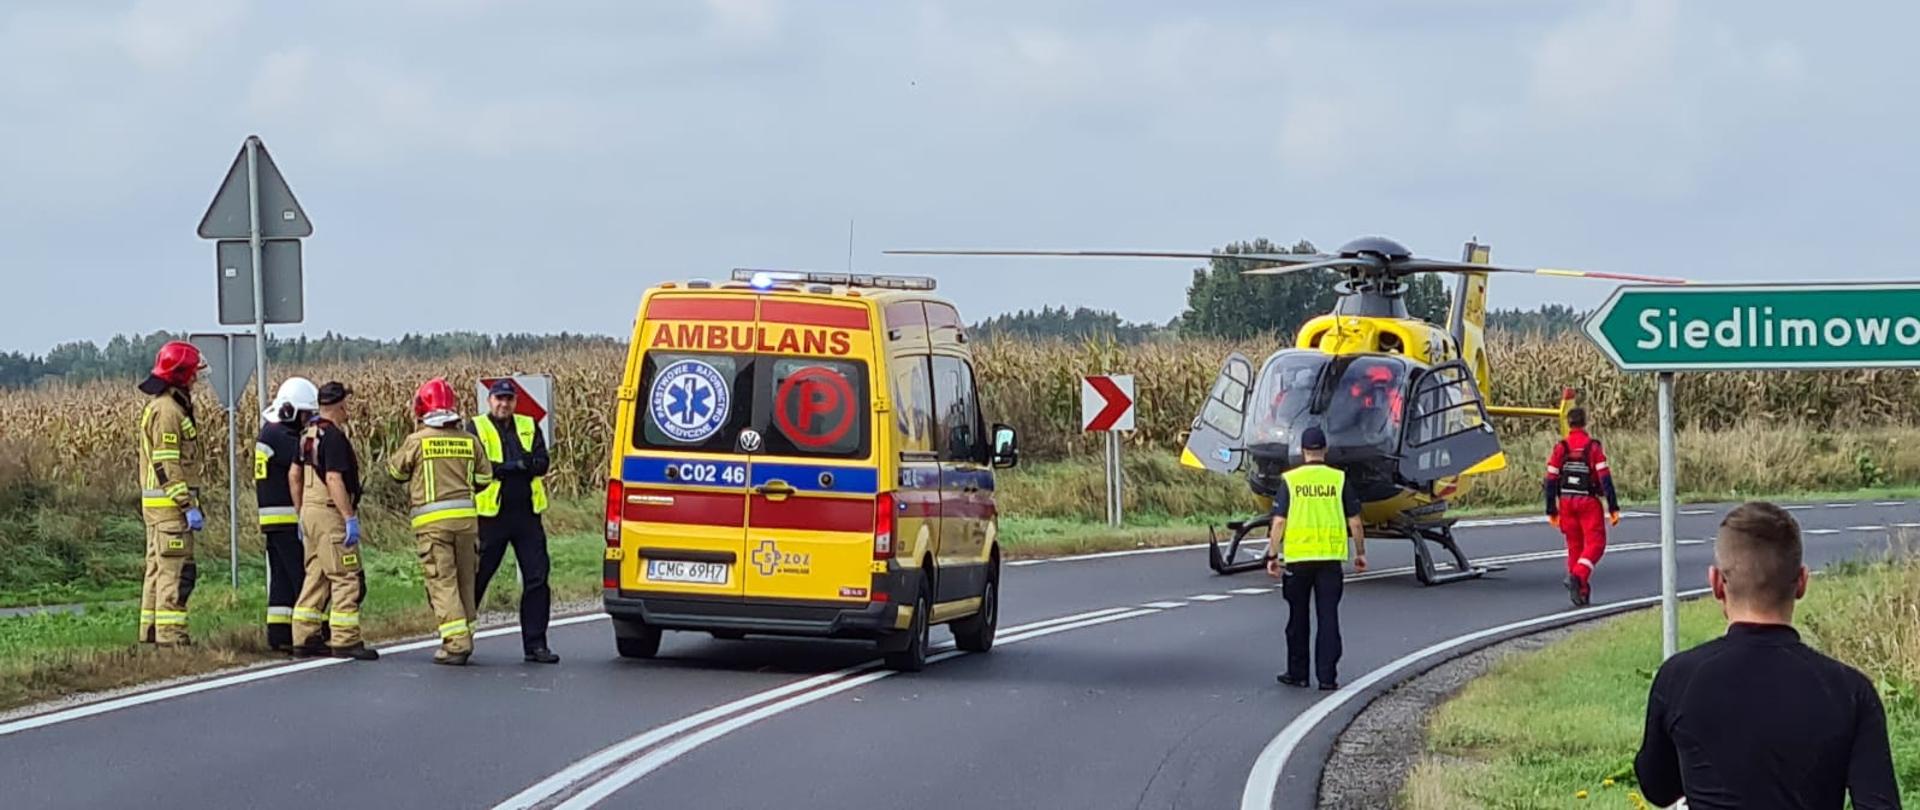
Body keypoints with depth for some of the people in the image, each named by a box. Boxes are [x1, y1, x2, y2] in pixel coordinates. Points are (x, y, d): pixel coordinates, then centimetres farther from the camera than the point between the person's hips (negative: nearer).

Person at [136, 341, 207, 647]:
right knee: (176, 570, -10)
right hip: (170, 503, -11)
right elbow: (166, 464, -20)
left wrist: (191, 504, 24)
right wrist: (188, 506, -21)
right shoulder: (167, 410, -16)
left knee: (158, 568, 13)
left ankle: (151, 632, 17)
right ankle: (170, 635, -11)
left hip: (157, 504, 11)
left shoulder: (160, 406, 18)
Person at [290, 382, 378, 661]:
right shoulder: (333, 437, -16)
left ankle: (304, 638, 14)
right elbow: (334, 480, -23)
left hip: (310, 511, 10)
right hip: (330, 513, -10)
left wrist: (301, 514, 24)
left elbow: (294, 475, 18)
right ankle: (345, 641, -7)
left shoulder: (308, 434, 13)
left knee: (315, 576, 14)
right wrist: (350, 518, -22)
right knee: (347, 577, -6)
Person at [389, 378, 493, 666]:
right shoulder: (469, 441, 4)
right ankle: (465, 639, 18)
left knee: (442, 581, -4)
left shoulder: (417, 441, -6)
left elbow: (396, 472, 8)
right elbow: (485, 477, 13)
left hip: (432, 520, -4)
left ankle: (456, 643, -13)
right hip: (466, 517, 4)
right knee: (464, 580, 13)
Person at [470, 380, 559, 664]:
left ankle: (535, 644, 6)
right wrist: (520, 465, -15)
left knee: (537, 578, 1)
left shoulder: (529, 428, 12)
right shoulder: (477, 429, 1)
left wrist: (503, 467, -17)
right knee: (476, 578, 3)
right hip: (491, 515, -3)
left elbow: (541, 463, -3)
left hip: (527, 514, 3)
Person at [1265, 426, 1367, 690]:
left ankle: (1297, 673, 16)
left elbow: (1279, 521, -6)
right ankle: (1327, 676, 0)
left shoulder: (1290, 480, -3)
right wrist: (1360, 553, 13)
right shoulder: (1339, 480, 0)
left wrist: (1273, 555, 0)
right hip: (1331, 558, 0)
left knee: (1298, 617, 11)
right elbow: (1355, 522, 2)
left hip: (1297, 558, 0)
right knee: (1328, 617, 3)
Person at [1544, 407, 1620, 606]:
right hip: (1589, 502, -3)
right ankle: (1579, 575, -25)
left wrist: (1551, 510, 9)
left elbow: (1551, 481, 2)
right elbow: (1605, 478, -10)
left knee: (1574, 545, 11)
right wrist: (1613, 508, -8)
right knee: (1595, 543, 0)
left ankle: (1581, 591, 12)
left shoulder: (1560, 448, 1)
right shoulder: (1593, 447, -6)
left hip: (1566, 502, 3)